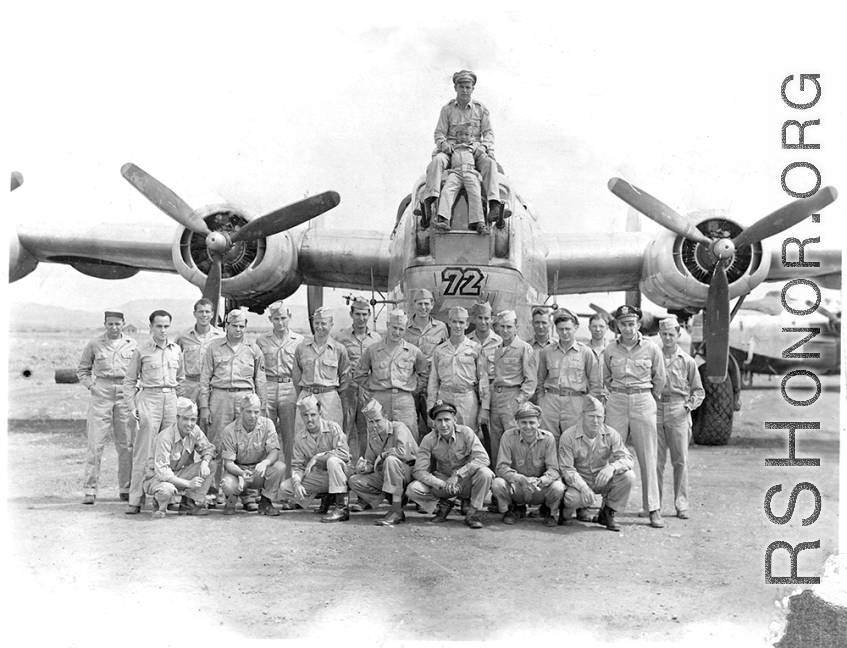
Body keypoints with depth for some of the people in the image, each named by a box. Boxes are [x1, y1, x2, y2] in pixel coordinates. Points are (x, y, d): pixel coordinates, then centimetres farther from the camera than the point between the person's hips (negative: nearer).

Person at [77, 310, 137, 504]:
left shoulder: (132, 344, 8)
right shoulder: (95, 344, 4)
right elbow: (82, 369, 13)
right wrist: (90, 385, -1)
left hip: (125, 394, 2)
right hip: (101, 394, -2)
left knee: (126, 444, 4)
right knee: (95, 443, -6)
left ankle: (126, 489, 13)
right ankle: (89, 490, -3)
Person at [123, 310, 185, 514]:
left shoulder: (176, 350, 12)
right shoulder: (141, 351, 0)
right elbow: (129, 381, 3)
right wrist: (132, 406, -5)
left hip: (171, 399, 4)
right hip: (149, 398, -4)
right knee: (144, 451, -7)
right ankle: (135, 499, -6)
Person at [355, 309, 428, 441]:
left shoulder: (413, 351, 9)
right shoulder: (373, 350, 7)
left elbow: (423, 373, 22)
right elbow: (359, 375, 15)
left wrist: (414, 390, 12)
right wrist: (372, 389, 10)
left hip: (405, 401, 0)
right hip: (379, 401, 0)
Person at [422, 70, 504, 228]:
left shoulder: (481, 109, 12)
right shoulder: (447, 109, 11)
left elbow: (488, 132, 8)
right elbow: (439, 132, 8)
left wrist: (483, 146, -14)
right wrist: (443, 143, -15)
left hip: (474, 151, 0)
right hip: (452, 149, 0)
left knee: (490, 163, -32)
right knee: (437, 160, -33)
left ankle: (495, 204, -46)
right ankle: (429, 200, -47)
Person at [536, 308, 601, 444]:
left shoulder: (586, 352, 3)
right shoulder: (547, 352, 11)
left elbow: (595, 384, 5)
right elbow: (540, 380, 19)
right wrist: (540, 401, 11)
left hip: (575, 402, -2)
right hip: (550, 401, 2)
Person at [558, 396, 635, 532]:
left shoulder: (611, 434, -7)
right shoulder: (568, 436, -14)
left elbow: (627, 459, -14)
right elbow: (567, 469, -17)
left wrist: (612, 467, -37)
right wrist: (583, 487, -34)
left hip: (602, 481, 3)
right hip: (578, 481, -3)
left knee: (628, 476, -24)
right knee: (574, 497, -38)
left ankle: (607, 514, -2)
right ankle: (566, 510, 5)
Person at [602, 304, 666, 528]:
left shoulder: (651, 348, -2)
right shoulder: (610, 350, 2)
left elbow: (660, 378, 9)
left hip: (644, 402, -1)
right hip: (617, 402, 1)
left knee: (648, 457, 0)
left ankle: (653, 509, 3)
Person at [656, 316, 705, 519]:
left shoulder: (687, 361, 8)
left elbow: (698, 390, 12)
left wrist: (689, 405, -4)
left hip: (678, 410, 0)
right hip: (656, 409, 1)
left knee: (680, 459, -1)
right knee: (655, 459, 1)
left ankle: (681, 505, 3)